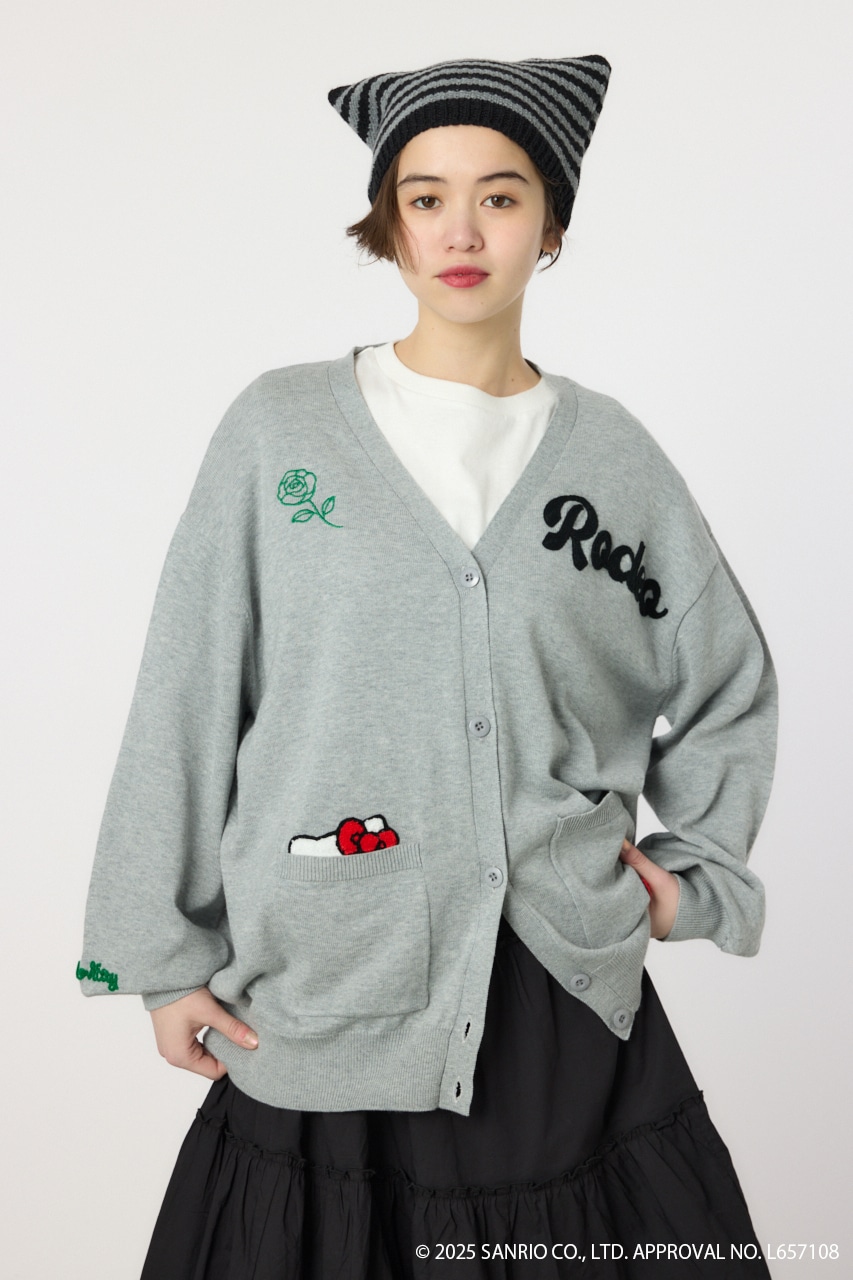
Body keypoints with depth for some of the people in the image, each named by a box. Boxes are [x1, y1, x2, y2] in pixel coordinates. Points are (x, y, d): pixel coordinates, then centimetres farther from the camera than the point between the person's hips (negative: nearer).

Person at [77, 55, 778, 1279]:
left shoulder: (611, 452, 4)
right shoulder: (281, 426, 0)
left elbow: (730, 685, 16)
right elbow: (186, 700, 0)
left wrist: (699, 877, 6)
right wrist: (162, 954, 0)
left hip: (568, 993, 2)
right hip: (325, 998, -1)